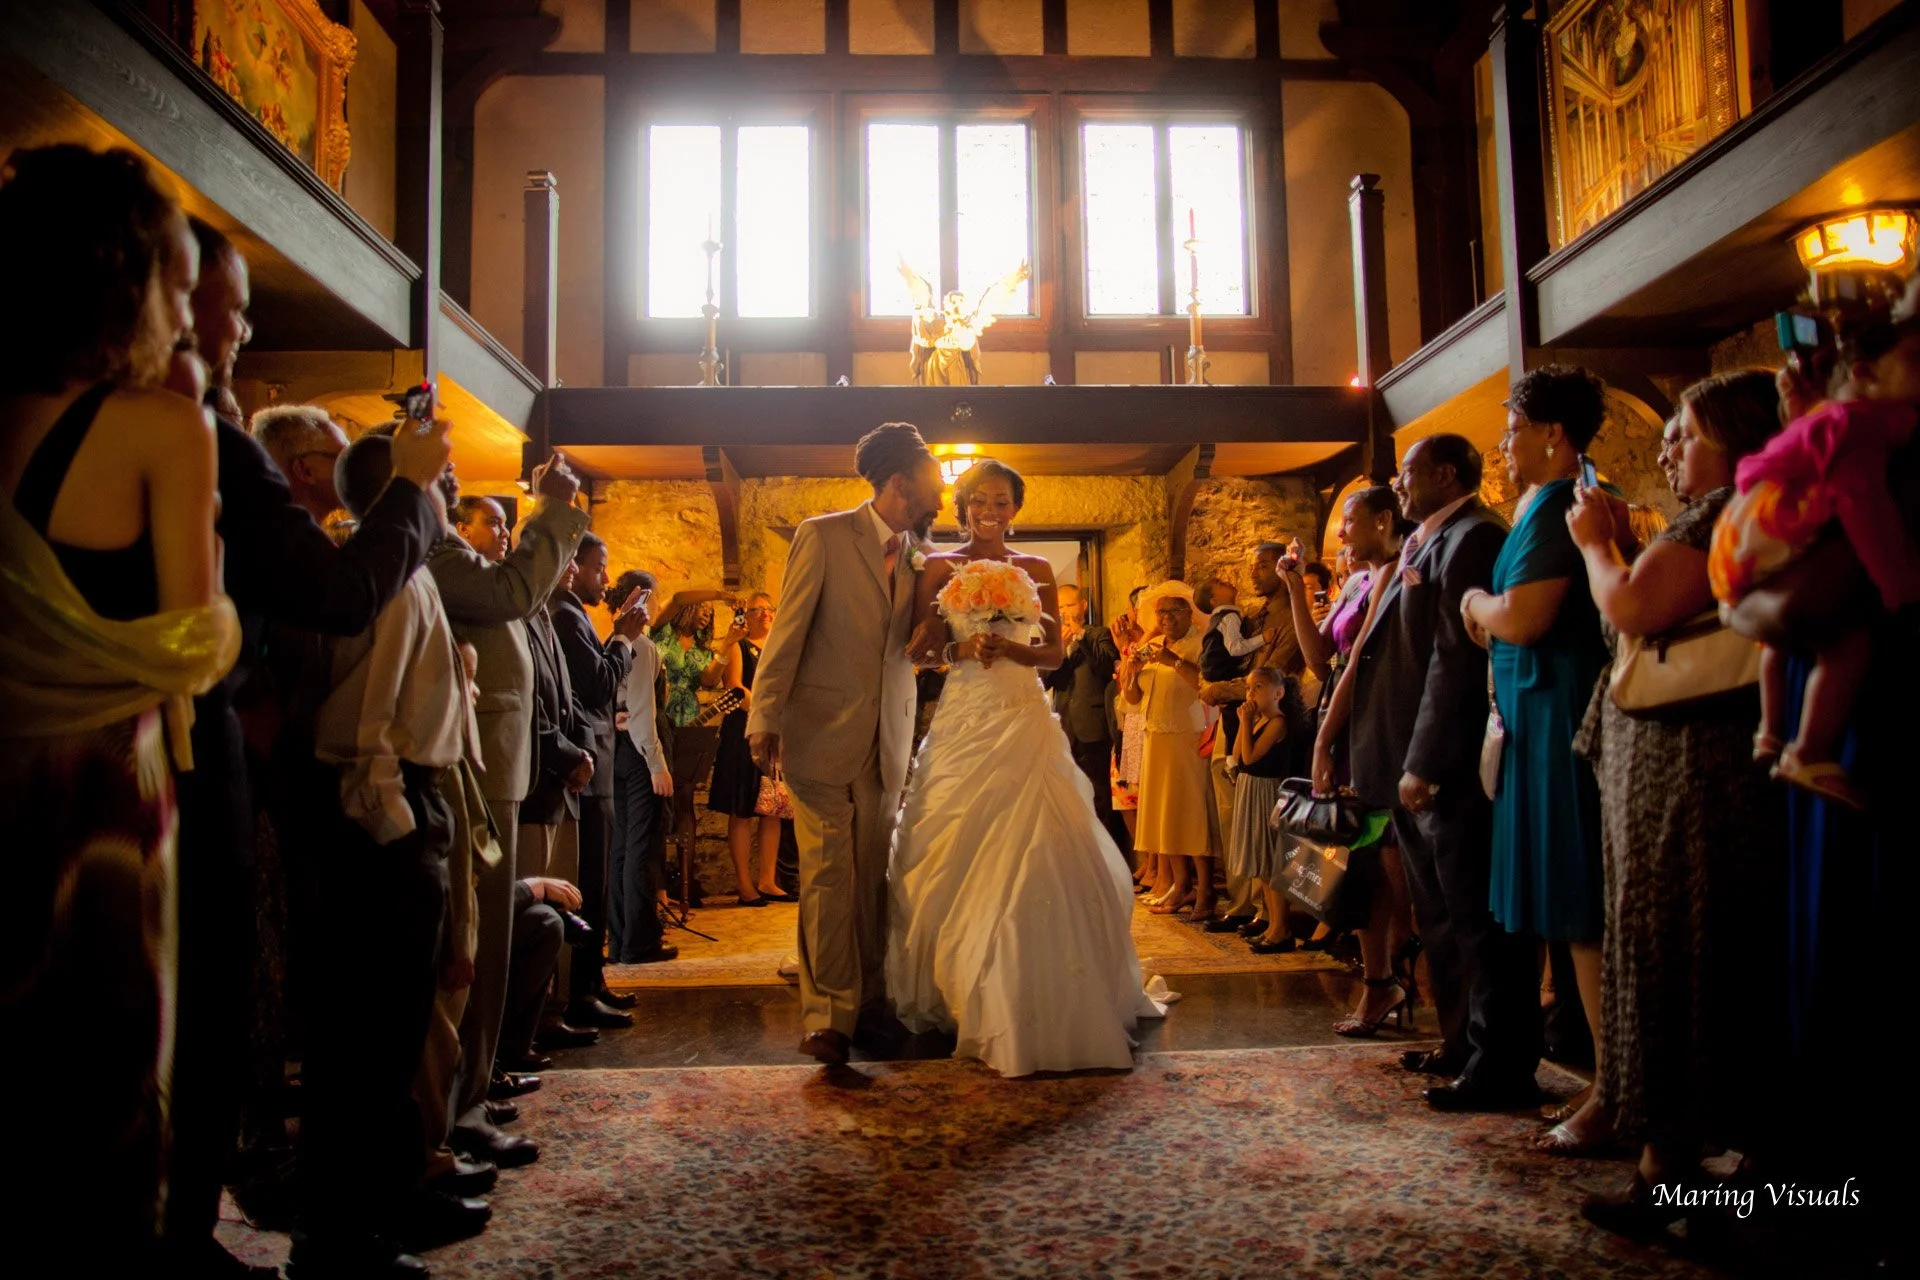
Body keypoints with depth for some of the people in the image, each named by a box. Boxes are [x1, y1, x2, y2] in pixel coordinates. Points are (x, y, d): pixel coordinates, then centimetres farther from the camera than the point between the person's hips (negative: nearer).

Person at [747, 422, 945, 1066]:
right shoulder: (823, 536, -4)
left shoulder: (915, 554, 12)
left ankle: (868, 1004, 18)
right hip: (824, 735, -5)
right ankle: (828, 1014, 3)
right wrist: (765, 718, -13)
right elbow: (788, 630, -8)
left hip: (886, 742, 5)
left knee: (872, 879, 9)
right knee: (828, 877, -4)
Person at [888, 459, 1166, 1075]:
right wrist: (960, 649, -15)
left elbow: (1054, 652, 8)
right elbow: (918, 650, 3)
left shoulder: (1036, 571, 10)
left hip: (1024, 723, 1)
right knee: (956, 857, 0)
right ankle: (959, 996, 14)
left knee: (1031, 856, -4)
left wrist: (1010, 649, -10)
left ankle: (1034, 1000, 7)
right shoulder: (939, 569, 6)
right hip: (963, 722, 0)